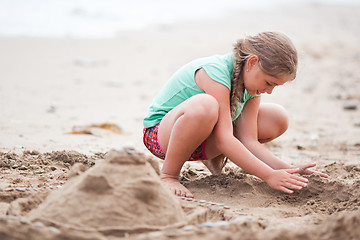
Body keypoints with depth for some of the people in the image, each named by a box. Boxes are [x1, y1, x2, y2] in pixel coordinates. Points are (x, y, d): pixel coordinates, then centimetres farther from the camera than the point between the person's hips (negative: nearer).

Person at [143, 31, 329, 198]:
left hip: (203, 140, 8)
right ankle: (168, 175, -21)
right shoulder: (215, 72, -30)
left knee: (277, 118, -7)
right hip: (161, 133, -8)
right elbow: (223, 138, -36)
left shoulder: (251, 81, -5)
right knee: (204, 105, -43)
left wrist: (288, 170, -21)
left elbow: (248, 141, -10)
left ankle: (214, 161, 13)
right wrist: (269, 175, -38)